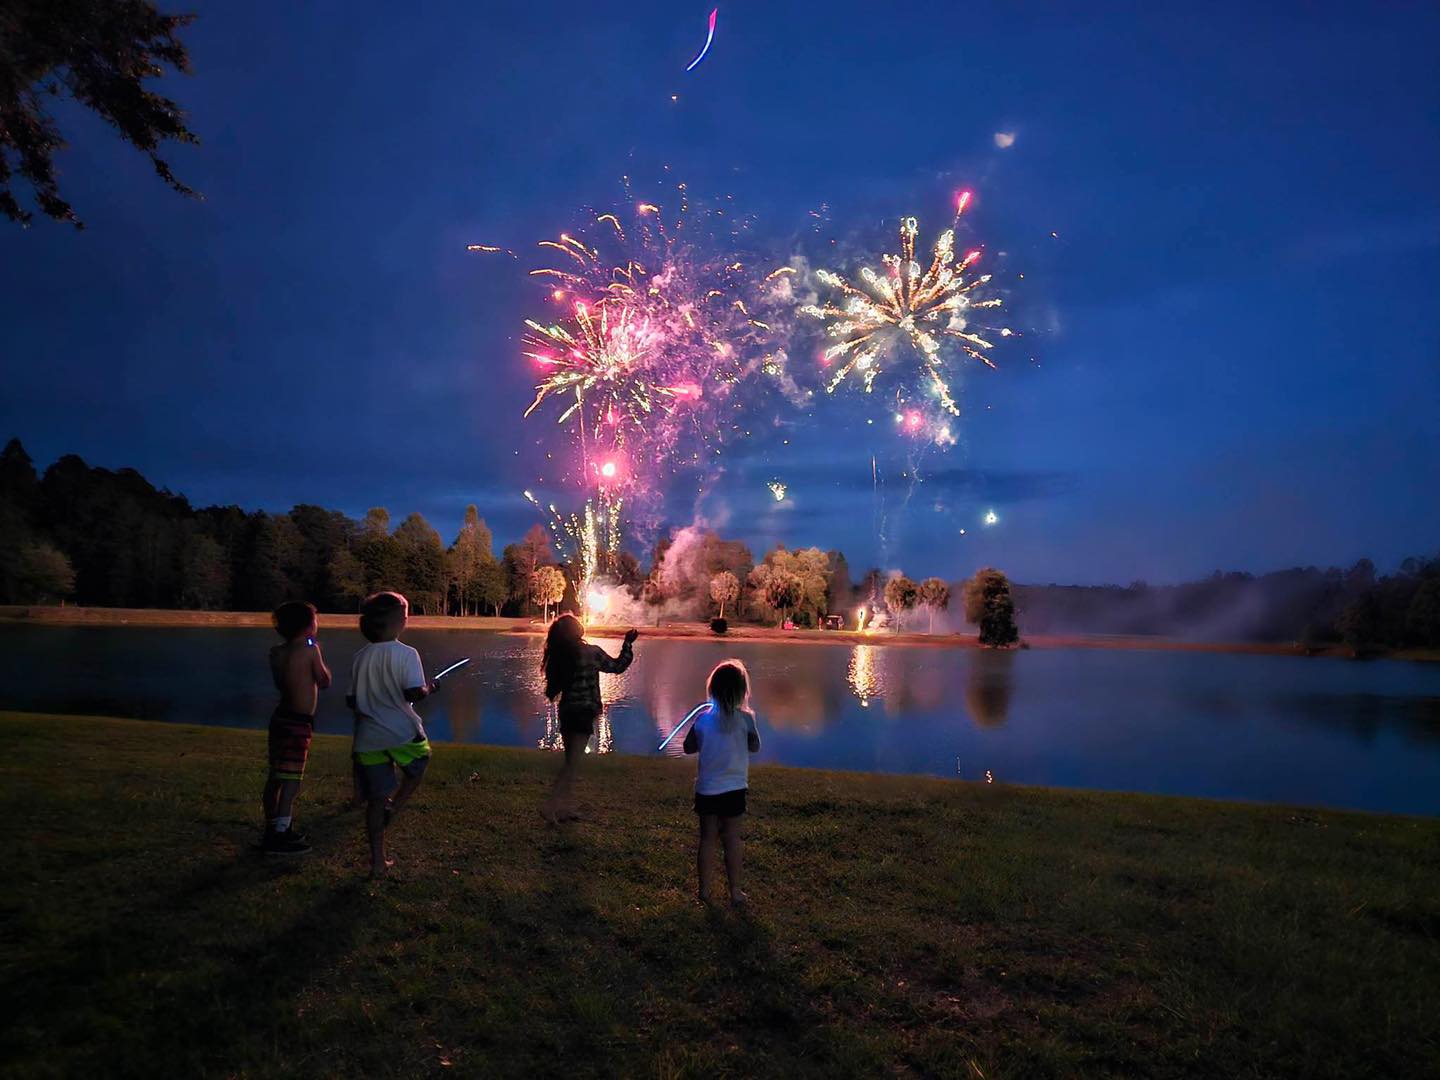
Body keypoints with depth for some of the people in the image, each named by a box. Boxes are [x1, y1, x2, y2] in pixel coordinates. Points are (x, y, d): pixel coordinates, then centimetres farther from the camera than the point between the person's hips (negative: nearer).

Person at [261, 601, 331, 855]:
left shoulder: (276, 653, 6)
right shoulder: (309, 650, -13)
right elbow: (325, 682, -5)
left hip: (280, 718, 8)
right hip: (299, 723, -8)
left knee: (275, 777, 16)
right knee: (291, 780, -4)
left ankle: (273, 830, 28)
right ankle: (280, 838, -3)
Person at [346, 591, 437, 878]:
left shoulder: (360, 657, 6)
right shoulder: (406, 654, -10)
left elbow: (351, 701, 11)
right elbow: (413, 693, -19)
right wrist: (427, 690, 1)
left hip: (368, 738, 4)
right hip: (402, 733, -4)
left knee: (375, 800, 11)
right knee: (418, 767, 27)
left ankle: (378, 862, 15)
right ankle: (394, 806, 4)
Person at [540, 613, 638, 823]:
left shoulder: (558, 656, 3)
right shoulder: (591, 652, -12)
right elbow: (617, 667, 1)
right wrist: (628, 644, 12)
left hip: (566, 711, 6)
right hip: (583, 713, -6)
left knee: (570, 761, 15)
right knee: (572, 762, -5)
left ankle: (567, 808, 19)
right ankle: (550, 806, -13)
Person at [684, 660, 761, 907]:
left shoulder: (703, 718, -9)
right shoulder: (745, 718, -12)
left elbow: (689, 747, 3)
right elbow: (755, 747, 2)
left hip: (707, 789, 1)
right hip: (734, 788, -1)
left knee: (707, 838, 12)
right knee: (732, 840, 10)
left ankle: (705, 891, 19)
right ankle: (735, 892, 17)